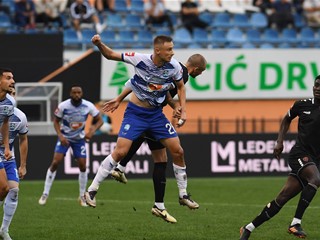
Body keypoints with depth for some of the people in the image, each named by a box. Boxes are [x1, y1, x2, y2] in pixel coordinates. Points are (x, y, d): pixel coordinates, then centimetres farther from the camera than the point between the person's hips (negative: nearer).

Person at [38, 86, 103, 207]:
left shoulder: (88, 106, -17)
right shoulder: (63, 106, -19)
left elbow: (99, 120, -6)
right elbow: (56, 121, -5)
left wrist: (92, 131, -24)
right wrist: (60, 135, -19)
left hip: (79, 139, 1)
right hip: (64, 137, -1)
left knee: (83, 166, -5)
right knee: (55, 163, -14)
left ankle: (82, 196, 13)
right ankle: (45, 194, -4)